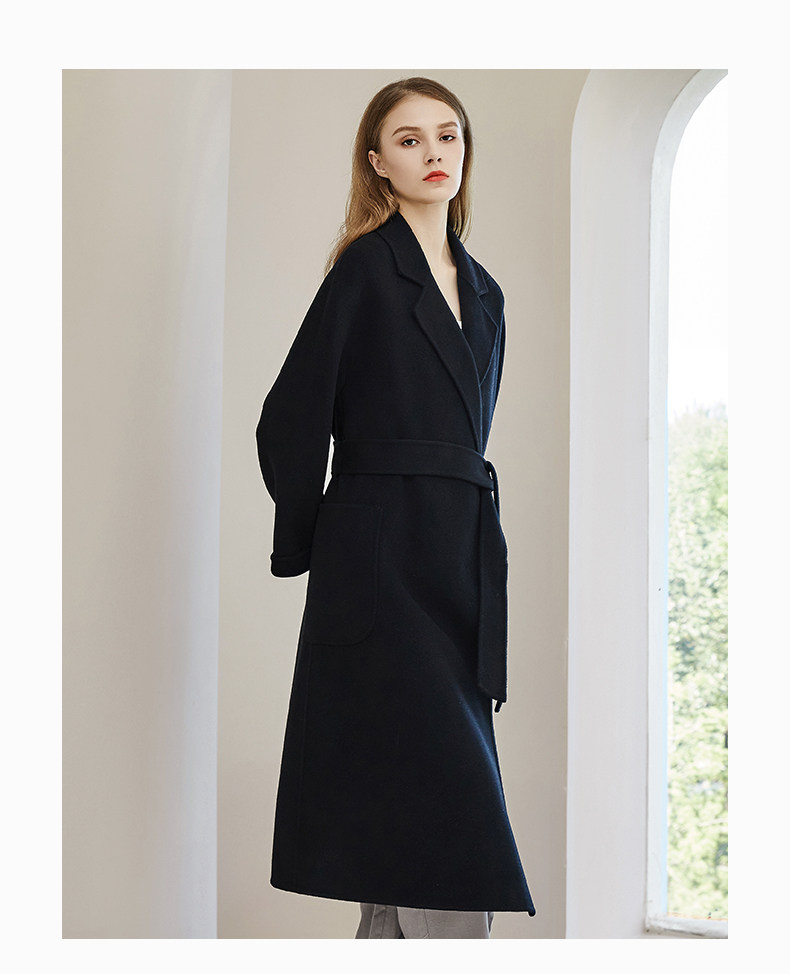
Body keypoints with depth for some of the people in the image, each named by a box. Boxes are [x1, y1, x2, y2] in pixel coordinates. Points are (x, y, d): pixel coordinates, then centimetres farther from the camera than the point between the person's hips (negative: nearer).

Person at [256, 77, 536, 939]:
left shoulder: (483, 293, 17)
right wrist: (304, 544, 3)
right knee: (447, 808, -12)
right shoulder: (367, 269, -5)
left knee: (406, 845, 8)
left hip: (461, 564, 7)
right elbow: (290, 420, -5)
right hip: (382, 562, -7)